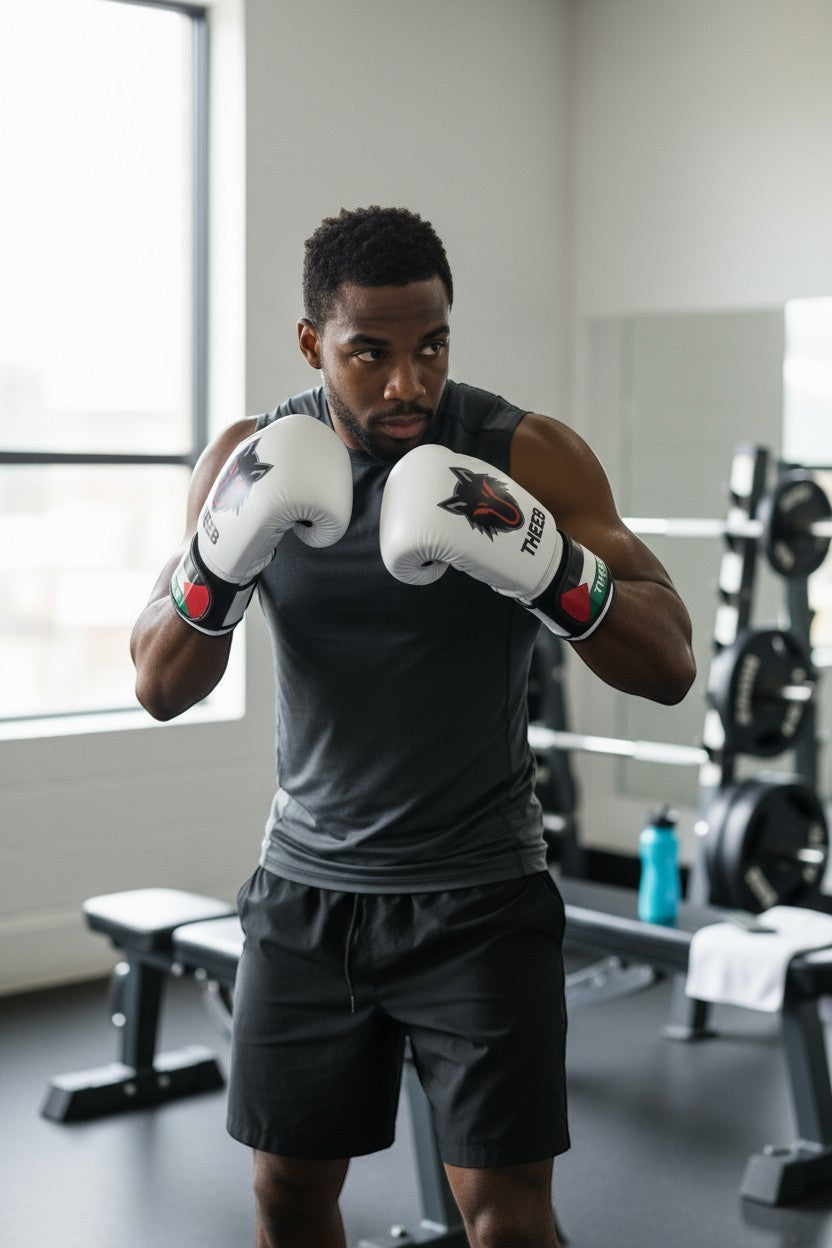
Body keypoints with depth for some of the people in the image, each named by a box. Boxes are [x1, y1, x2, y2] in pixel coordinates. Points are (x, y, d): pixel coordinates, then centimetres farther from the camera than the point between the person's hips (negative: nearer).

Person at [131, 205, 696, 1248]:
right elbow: (159, 686, -5)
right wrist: (223, 556, -25)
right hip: (306, 885, 3)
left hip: (479, 896, -3)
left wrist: (543, 565, -35)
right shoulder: (252, 459, -3)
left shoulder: (529, 457, -11)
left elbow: (670, 664, -16)